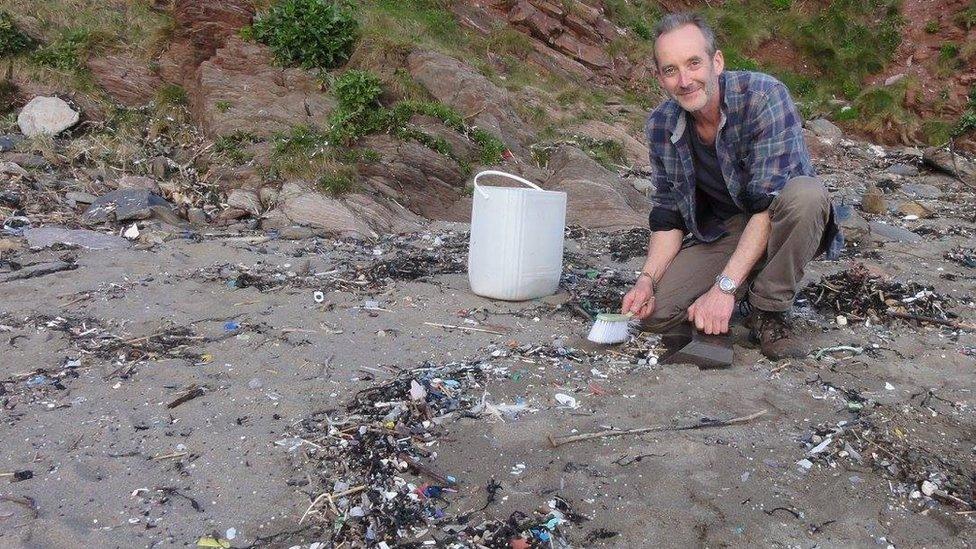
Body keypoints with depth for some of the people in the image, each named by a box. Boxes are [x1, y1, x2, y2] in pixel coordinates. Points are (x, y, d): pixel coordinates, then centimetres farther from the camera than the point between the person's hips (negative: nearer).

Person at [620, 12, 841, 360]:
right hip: (721, 233, 4)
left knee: (805, 194, -38)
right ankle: (748, 288, 10)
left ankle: (768, 312, -15)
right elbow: (667, 214, -1)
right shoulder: (661, 125, -7)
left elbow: (768, 202, -29)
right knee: (653, 312, -18)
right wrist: (647, 278, -17)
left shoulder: (764, 96, -23)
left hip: (778, 228, -3)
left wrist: (724, 286, -34)